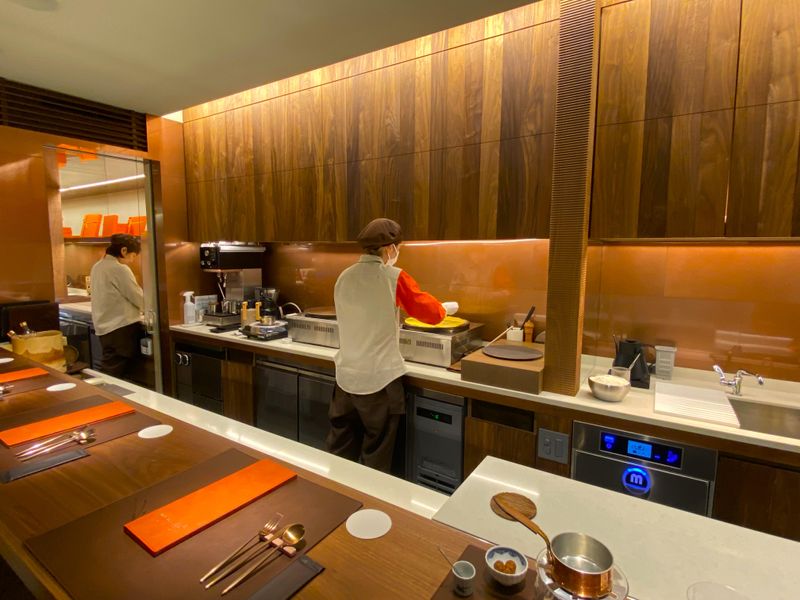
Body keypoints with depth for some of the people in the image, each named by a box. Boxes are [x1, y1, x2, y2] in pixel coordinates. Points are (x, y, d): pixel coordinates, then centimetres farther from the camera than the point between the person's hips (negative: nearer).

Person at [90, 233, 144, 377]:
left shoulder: (98, 266, 11)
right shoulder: (120, 269, -13)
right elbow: (139, 299, -10)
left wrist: (136, 308, 16)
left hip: (104, 328, 8)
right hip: (121, 329, -8)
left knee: (109, 374, 13)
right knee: (117, 375, -1)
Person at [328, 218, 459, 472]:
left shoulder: (344, 277, 4)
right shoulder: (394, 278, -12)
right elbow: (431, 313, -4)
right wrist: (447, 307, 16)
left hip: (346, 375, 5)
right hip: (379, 378, -5)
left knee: (339, 450, 19)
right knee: (376, 457, 12)